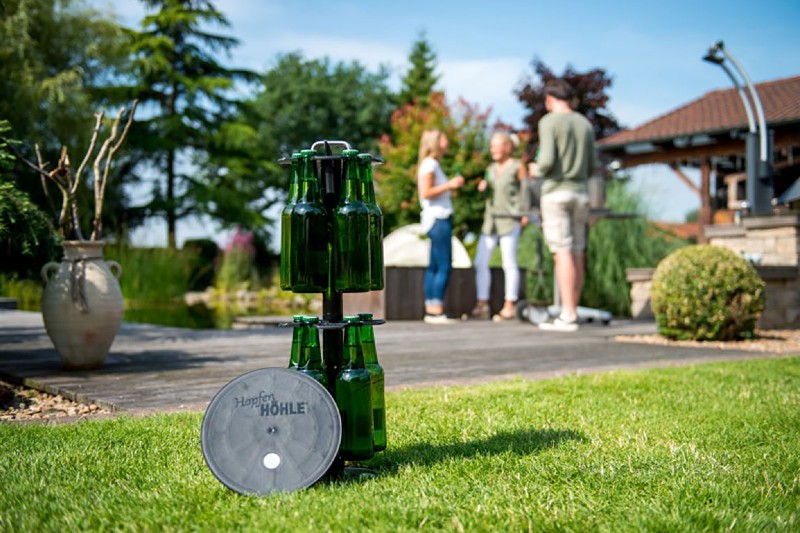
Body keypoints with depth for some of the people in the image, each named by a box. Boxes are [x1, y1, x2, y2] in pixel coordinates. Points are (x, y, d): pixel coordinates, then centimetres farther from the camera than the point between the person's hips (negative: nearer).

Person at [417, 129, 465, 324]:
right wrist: (449, 185, -16)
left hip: (441, 218, 10)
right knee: (444, 266, -12)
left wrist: (453, 185, 14)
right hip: (438, 219, -10)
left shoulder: (433, 164, 20)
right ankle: (436, 311, -13)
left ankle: (431, 310, 9)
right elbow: (425, 192, -17)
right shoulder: (429, 164, -9)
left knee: (434, 267, 8)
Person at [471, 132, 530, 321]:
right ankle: (482, 305, 6)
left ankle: (510, 306, 3)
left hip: (510, 219, -6)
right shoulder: (491, 168, 16)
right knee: (480, 261, 1)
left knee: (509, 262, -4)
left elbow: (525, 190, -2)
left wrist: (524, 214, -10)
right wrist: (483, 188, 2)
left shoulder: (517, 167, -2)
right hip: (491, 220, 7)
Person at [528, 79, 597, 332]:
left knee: (562, 253, -8)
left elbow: (547, 161, -16)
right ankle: (572, 311, 13)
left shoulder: (549, 122, -6)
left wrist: (536, 170, 4)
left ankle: (567, 315, -11)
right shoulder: (585, 124, 12)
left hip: (556, 192, -6)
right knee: (577, 254, 8)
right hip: (580, 192, 6)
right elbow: (591, 167, 12)